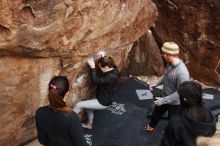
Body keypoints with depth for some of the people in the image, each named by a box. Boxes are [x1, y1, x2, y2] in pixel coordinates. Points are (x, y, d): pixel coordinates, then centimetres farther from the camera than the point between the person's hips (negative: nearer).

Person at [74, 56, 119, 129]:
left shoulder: (110, 76, -34)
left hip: (103, 102, -10)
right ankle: (89, 124, 53)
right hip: (103, 97, 10)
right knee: (88, 107, 32)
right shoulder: (113, 70, -7)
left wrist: (92, 67, -33)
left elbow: (95, 81, -36)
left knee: (79, 105, -5)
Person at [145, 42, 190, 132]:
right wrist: (156, 84, 9)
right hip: (164, 96, 8)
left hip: (174, 103, -8)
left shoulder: (182, 72, -38)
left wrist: (163, 100, -26)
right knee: (156, 112, 31)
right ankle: (151, 126, 59)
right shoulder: (170, 63, -13)